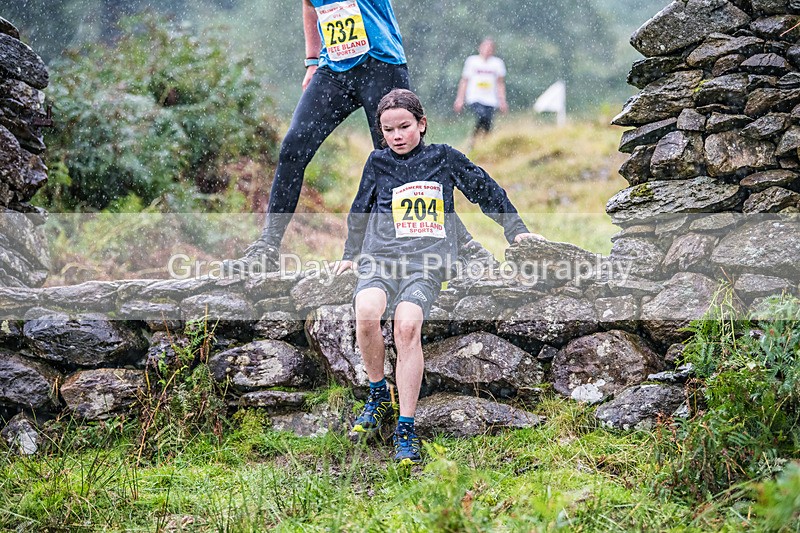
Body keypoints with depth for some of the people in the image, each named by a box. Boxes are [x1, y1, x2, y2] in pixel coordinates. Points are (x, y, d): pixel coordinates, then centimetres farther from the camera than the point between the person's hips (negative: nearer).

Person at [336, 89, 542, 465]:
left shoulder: (443, 158, 14)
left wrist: (516, 229, 21)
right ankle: (378, 394, -8)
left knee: (407, 324, -30)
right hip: (380, 256, 2)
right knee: (367, 312, -32)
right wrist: (351, 254, 36)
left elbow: (485, 190, 22)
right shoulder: (378, 163, 18)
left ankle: (406, 429, -25)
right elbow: (360, 212, 32)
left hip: (427, 262, -2)